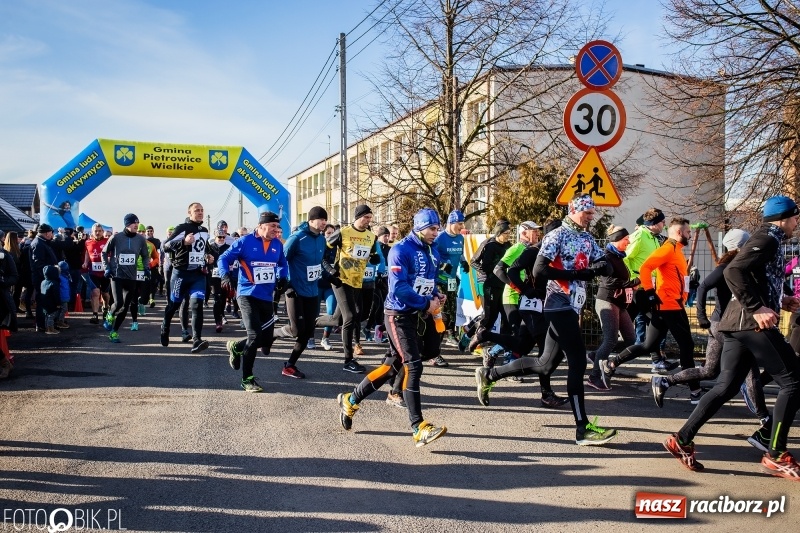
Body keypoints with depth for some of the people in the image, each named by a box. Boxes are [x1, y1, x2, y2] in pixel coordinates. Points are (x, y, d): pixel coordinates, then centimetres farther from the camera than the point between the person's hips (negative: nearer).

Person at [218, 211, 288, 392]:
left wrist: (283, 278, 4)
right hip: (247, 295, -6)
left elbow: (283, 264, 22)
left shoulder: (278, 245, 6)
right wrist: (225, 275, -22)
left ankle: (236, 347, 38)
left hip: (267, 297, 6)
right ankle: (247, 379, 0)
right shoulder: (245, 242, -8)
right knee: (255, 336, -16)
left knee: (266, 341, 8)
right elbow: (224, 258, -5)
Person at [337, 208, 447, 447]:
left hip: (420, 315, 8)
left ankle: (350, 400, 26)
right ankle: (418, 428, -7)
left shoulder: (433, 253, 12)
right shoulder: (401, 250, -14)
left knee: (393, 365, 11)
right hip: (399, 315, -8)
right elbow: (398, 288, -21)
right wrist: (426, 303, -17)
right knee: (413, 366, -12)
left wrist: (437, 296, 3)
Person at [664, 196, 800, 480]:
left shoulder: (766, 240, 24)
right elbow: (733, 271, -22)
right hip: (753, 323, -10)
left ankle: (682, 440, 7)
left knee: (726, 387, 8)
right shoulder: (767, 238, -6)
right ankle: (776, 456, 1)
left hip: (739, 323, 10)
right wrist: (757, 309, -24)